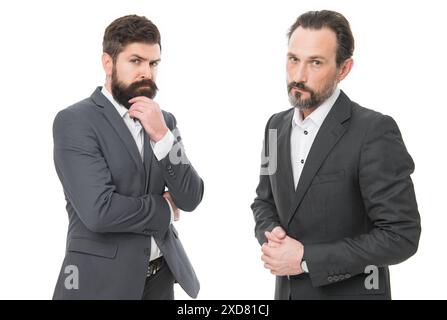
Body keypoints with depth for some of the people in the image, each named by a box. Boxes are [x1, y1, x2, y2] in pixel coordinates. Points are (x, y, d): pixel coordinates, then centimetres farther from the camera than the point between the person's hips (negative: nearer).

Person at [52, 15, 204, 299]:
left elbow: (190, 198, -2)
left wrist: (162, 135, -15)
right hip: (100, 281, -5)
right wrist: (164, 208, -8)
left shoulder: (163, 121, 5)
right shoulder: (74, 121, -13)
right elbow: (99, 211, -23)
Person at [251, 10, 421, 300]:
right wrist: (271, 234, -11)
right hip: (288, 289, 6)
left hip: (351, 292, -6)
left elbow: (401, 236, -22)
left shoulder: (375, 131, -20)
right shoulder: (277, 125, 1)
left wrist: (306, 258, -23)